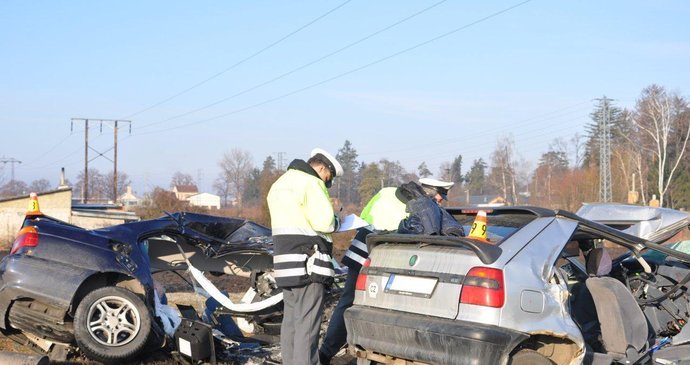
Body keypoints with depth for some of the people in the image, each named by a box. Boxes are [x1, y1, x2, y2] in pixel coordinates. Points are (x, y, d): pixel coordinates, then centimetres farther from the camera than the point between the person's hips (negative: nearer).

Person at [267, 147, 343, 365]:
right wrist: (335, 223, 2)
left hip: (286, 261, 9)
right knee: (307, 322, -8)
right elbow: (324, 221, -19)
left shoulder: (280, 184, 21)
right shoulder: (310, 183, -10)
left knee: (291, 320, 14)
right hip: (306, 263, -9)